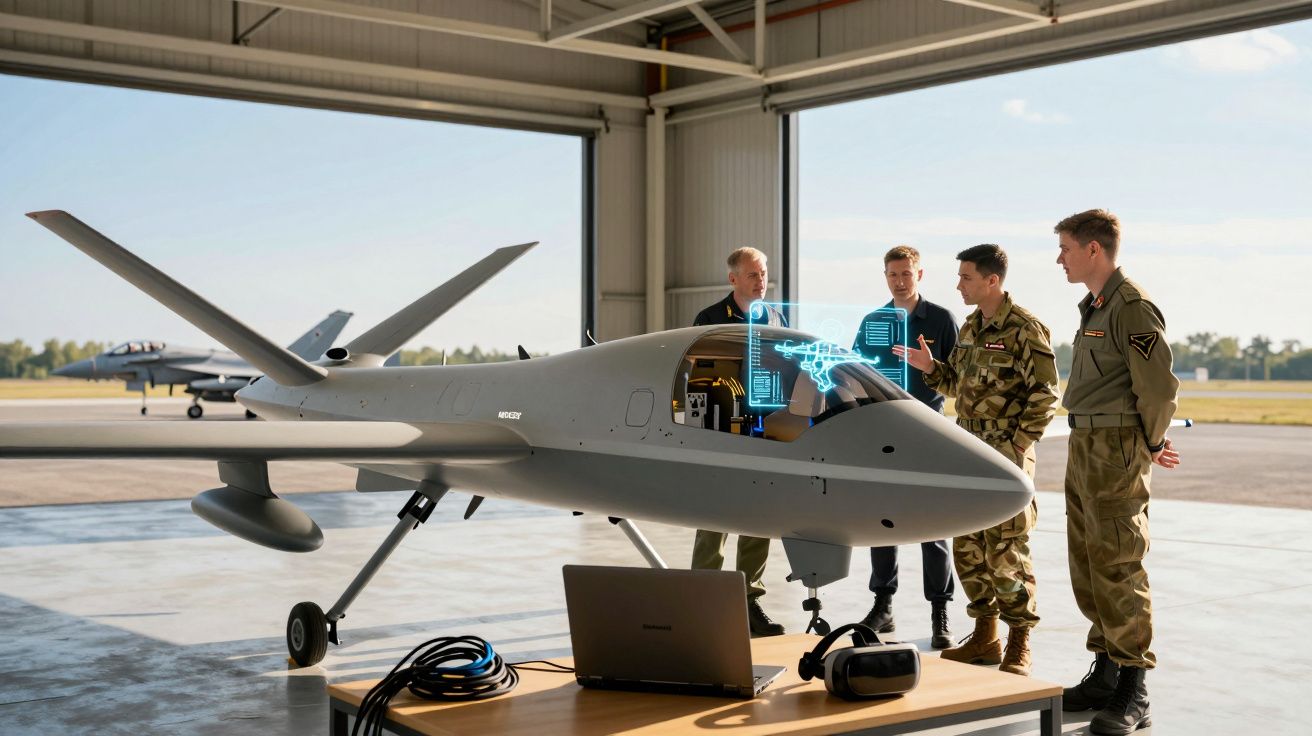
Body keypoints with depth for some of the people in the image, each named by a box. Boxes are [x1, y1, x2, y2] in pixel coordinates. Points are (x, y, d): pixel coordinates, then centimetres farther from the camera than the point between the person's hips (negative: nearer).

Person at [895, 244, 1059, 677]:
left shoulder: (1024, 329, -12)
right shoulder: (971, 327, 13)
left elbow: (1045, 395, -13)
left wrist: (1019, 445, -16)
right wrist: (929, 368, 3)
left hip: (1007, 452, -8)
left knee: (1005, 550, -5)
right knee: (968, 546, 11)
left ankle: (1019, 643, 7)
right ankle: (985, 636, 22)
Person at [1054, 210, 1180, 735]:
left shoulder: (1132, 306, -14)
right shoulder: (1094, 306, 15)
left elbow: (1159, 386, -18)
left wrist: (1149, 447, -5)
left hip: (1116, 450, -10)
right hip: (1084, 448, 10)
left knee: (1117, 567, -8)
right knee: (1087, 566, 14)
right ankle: (1105, 675, 24)